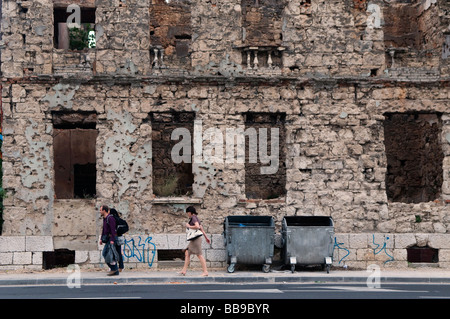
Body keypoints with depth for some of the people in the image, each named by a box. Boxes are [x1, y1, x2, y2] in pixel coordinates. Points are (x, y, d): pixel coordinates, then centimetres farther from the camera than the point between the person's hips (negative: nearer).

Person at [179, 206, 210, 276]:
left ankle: (205, 271, -8)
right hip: (193, 239, 10)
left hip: (196, 238, -10)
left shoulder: (193, 218, -11)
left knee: (199, 255, -9)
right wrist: (206, 237, 24)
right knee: (187, 253, 11)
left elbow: (197, 226, -26)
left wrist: (189, 226, -13)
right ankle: (184, 270, 11)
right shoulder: (196, 218, 18)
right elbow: (202, 229, 20)